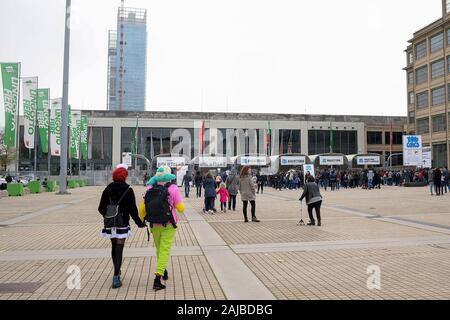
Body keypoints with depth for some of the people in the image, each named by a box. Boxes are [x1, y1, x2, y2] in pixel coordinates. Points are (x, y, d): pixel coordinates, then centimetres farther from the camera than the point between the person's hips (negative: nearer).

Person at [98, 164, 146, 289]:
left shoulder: (108, 189, 3)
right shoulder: (128, 190, -9)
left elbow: (101, 208, 5)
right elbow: (133, 209, -11)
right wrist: (139, 223, -1)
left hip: (109, 224, 4)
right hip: (122, 224, -4)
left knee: (114, 247, 20)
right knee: (119, 249, -1)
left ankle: (117, 272, 38)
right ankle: (116, 278, -5)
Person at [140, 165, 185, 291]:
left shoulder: (150, 189, -2)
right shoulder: (173, 188, -12)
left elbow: (142, 208, 1)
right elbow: (181, 208, -12)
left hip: (154, 225, 4)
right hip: (168, 226, -4)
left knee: (159, 249, 22)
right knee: (164, 251, 1)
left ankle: (163, 271, 42)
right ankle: (157, 279, -7)